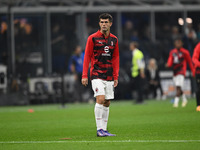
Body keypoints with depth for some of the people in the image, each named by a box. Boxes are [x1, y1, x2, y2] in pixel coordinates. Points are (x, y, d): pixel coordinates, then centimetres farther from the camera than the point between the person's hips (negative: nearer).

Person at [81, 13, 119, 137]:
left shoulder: (114, 39, 10)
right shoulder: (93, 38, -3)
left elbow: (116, 58, 15)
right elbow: (87, 57, -2)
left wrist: (116, 77, 9)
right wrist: (84, 75, -7)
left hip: (109, 77, 5)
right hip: (97, 75, -5)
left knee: (107, 103, 4)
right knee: (100, 99, -17)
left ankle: (104, 129, 10)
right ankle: (99, 129, -15)